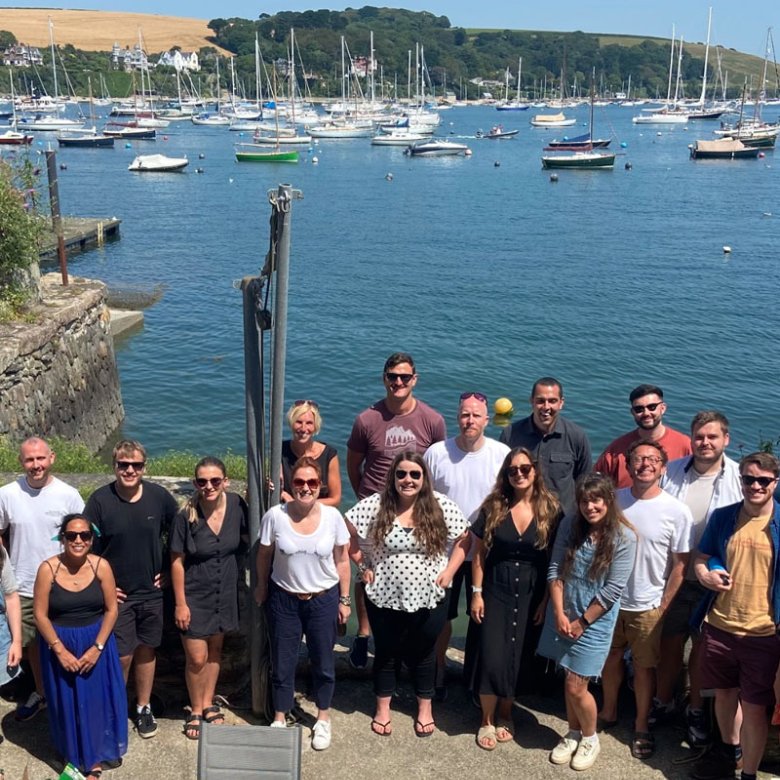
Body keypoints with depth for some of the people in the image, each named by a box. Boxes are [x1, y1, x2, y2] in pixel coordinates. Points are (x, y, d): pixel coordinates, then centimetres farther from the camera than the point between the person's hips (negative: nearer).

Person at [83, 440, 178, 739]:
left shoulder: (159, 496, -6)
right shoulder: (100, 500, -12)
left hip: (151, 592, 2)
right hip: (117, 594, -2)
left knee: (146, 649, 14)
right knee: (122, 656, 1)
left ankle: (143, 707, 31)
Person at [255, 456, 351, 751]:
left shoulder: (332, 516, -13)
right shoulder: (275, 516, -15)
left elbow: (342, 560, -2)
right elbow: (264, 555, 0)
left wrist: (344, 600, 1)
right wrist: (262, 588, 9)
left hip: (324, 600, 1)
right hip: (284, 600, 0)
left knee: (323, 662, 14)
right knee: (282, 663, 13)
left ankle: (323, 718, 37)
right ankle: (279, 719, 35)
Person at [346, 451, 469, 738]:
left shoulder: (441, 506, -10)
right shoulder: (375, 505, -12)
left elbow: (462, 540, 0)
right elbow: (345, 533, -4)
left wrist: (449, 571, -8)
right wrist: (363, 566, -6)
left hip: (428, 600, 1)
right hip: (385, 598, 0)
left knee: (423, 654, 19)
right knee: (386, 653, 17)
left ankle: (425, 708, 39)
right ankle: (382, 708, 37)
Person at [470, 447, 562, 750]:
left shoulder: (551, 510, -5)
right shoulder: (493, 507, -3)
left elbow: (556, 560, -2)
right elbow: (479, 553, 1)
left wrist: (546, 600, -5)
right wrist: (476, 593, -3)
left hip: (531, 597, 0)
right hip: (496, 593, 0)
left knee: (518, 658, 8)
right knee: (492, 657, -5)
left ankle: (505, 715, 29)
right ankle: (487, 720, 14)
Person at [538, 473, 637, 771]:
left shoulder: (624, 538, -15)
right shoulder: (569, 526, -3)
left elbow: (612, 590, -14)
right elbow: (555, 571, -2)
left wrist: (581, 622, -10)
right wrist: (560, 614, -9)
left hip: (595, 621, -4)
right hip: (564, 616, 4)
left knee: (576, 686, -1)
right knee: (569, 680, 14)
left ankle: (590, 738, 25)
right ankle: (573, 733, 35)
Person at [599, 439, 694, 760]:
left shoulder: (677, 511, -13)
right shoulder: (613, 500, -5)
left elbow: (680, 564, -7)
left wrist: (663, 606, -7)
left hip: (648, 606, -2)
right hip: (610, 598, 3)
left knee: (644, 665, 11)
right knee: (611, 657, 17)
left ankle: (642, 726, 29)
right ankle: (608, 713, 38)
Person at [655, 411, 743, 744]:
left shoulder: (740, 478, -9)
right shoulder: (672, 472, -2)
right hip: (673, 576, 2)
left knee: (703, 646, 13)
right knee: (670, 642, 14)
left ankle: (696, 709, 33)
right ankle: (663, 702, 34)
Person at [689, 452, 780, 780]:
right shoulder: (722, 517, 1)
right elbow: (701, 558, 11)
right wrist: (706, 574, -10)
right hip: (719, 626, 4)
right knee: (724, 694, 21)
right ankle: (729, 752, 45)